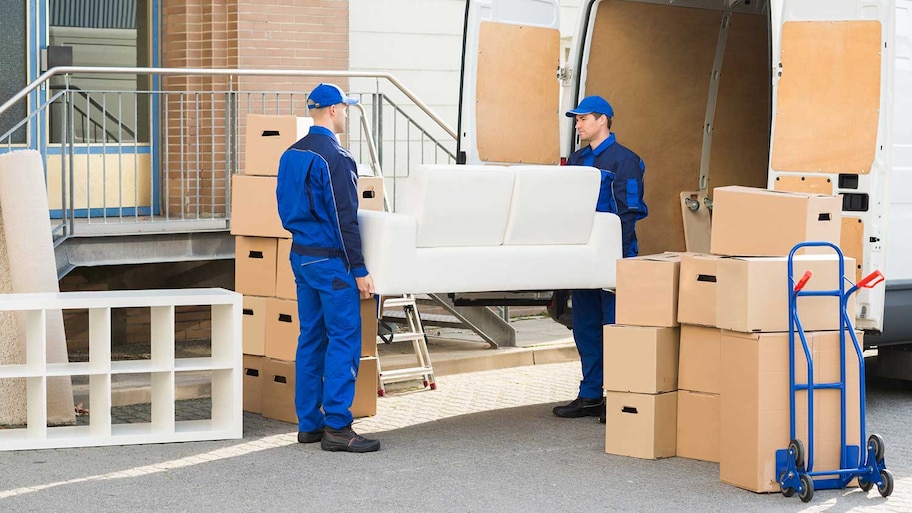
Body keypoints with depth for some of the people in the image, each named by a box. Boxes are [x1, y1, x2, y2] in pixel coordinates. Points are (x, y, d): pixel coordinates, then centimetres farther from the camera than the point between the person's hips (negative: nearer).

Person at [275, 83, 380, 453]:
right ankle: (337, 427, -8)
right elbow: (344, 219, -18)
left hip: (301, 256, 9)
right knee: (344, 339, -6)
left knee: (311, 338, 12)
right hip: (330, 259, -9)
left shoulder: (290, 155, 11)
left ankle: (309, 423, 15)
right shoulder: (335, 157, -16)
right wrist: (359, 270, -15)